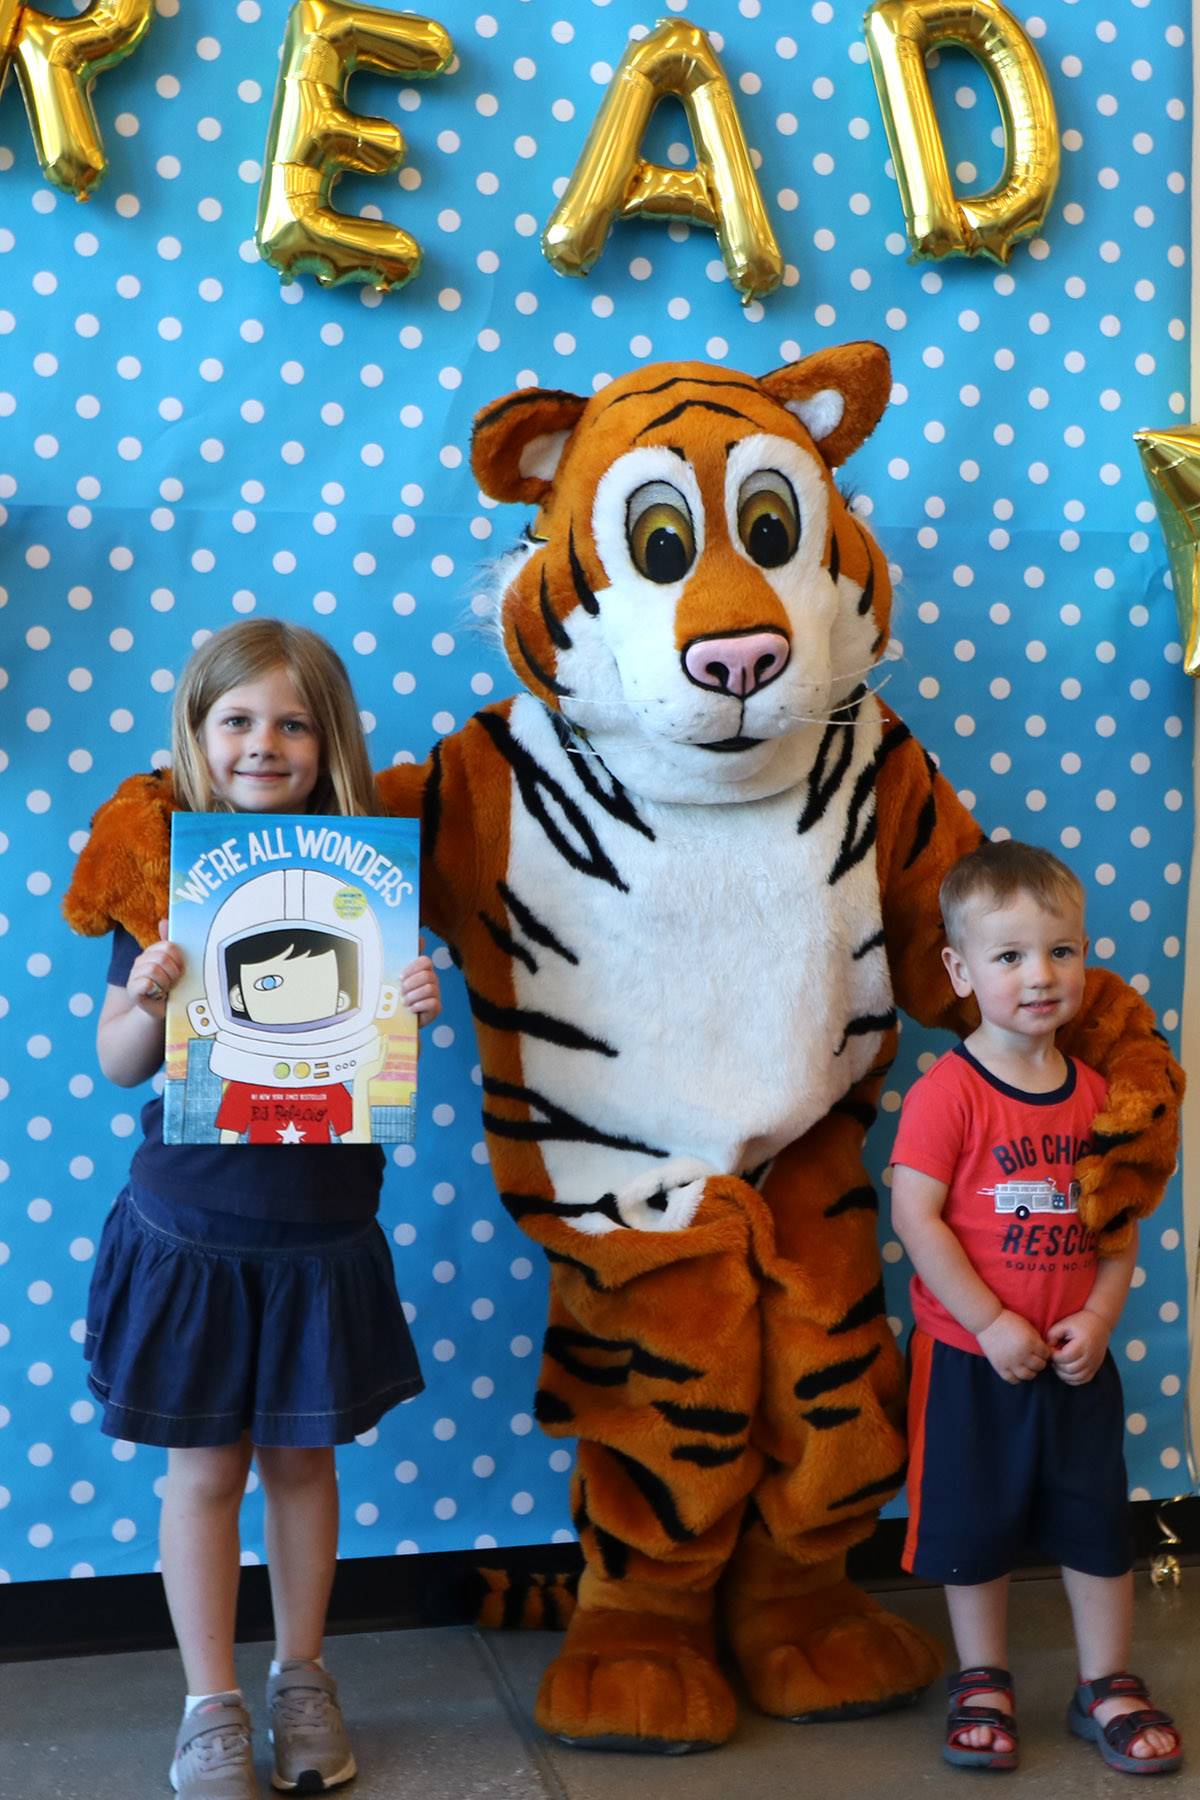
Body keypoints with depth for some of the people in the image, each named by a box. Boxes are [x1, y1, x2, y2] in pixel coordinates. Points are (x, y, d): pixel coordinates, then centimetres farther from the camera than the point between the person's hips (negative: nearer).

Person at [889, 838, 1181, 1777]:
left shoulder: (1095, 1092, -1)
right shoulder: (947, 1092, -16)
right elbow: (916, 1216, -19)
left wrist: (1098, 1317, -10)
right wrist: (992, 1324, -19)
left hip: (1074, 1360, 4)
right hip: (970, 1359, -4)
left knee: (1098, 1520, 12)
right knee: (975, 1525, 11)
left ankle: (1108, 1686, 30)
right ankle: (984, 1681, 30)